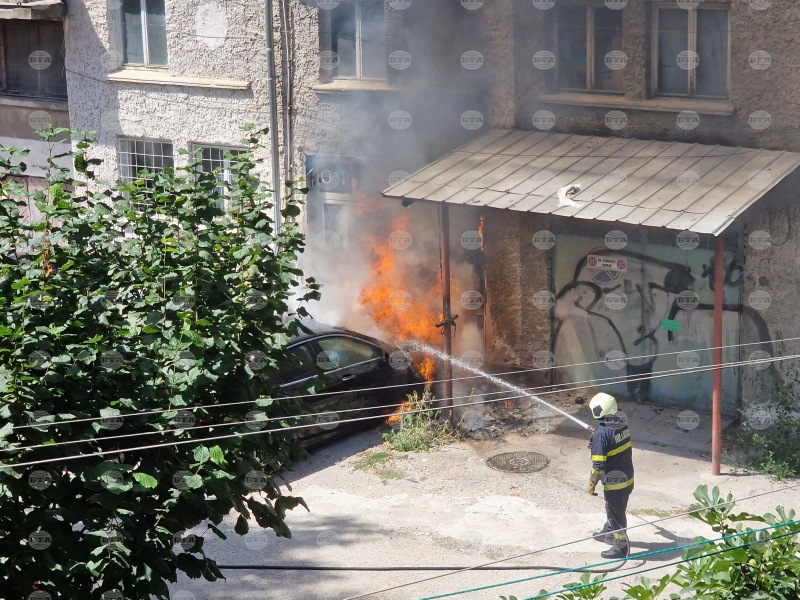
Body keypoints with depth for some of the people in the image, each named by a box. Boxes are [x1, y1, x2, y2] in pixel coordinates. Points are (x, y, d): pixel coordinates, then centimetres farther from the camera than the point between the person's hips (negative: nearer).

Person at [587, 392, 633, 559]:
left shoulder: (601, 433, -24)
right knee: (614, 508, 27)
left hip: (614, 482, -8)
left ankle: (621, 546, 20)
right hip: (628, 477, 8)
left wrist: (592, 482, -10)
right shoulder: (622, 424, -1)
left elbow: (598, 463, -22)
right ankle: (608, 533, 46)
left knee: (616, 513, 8)